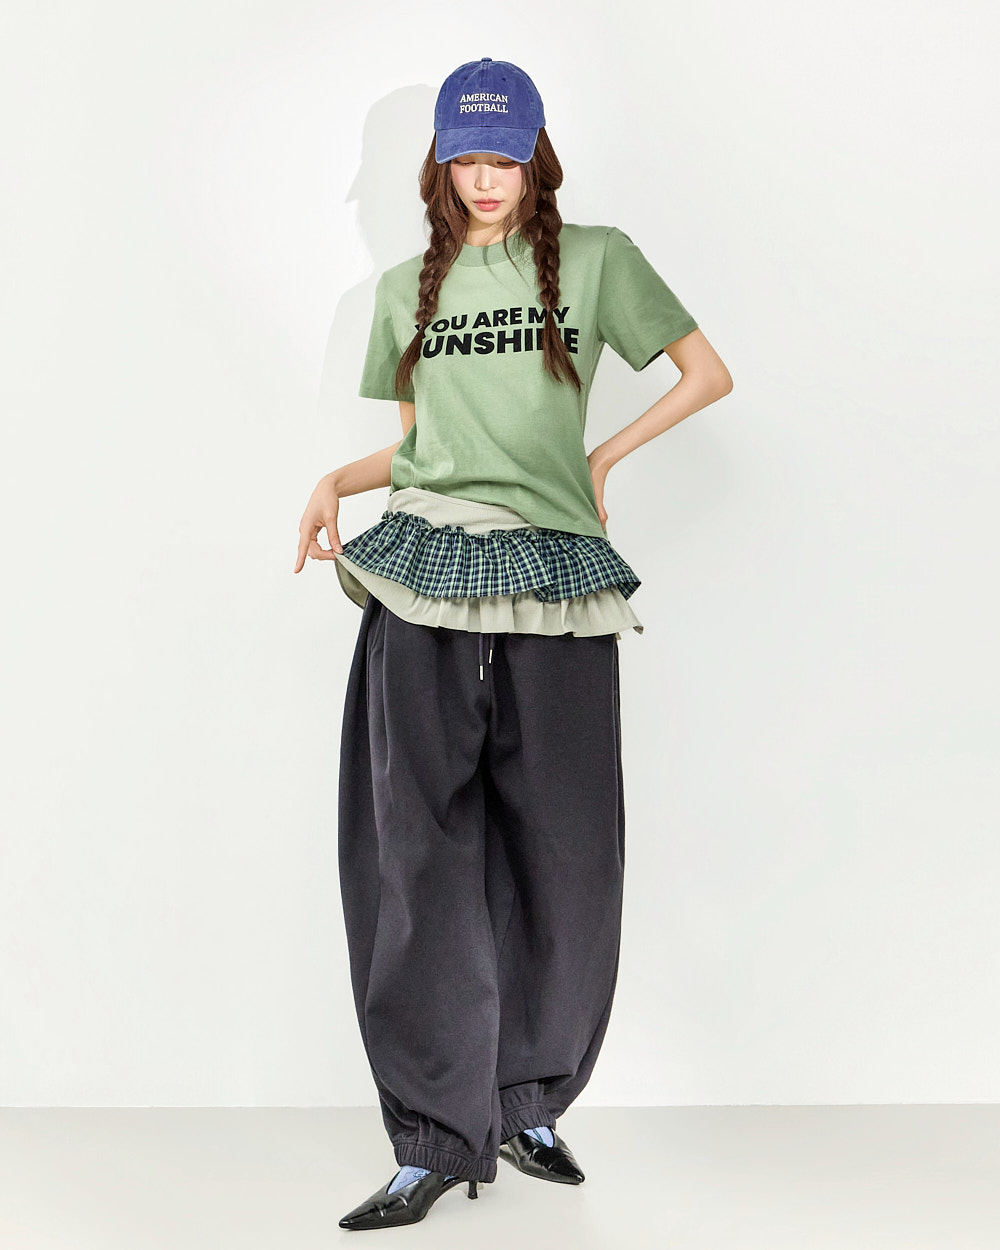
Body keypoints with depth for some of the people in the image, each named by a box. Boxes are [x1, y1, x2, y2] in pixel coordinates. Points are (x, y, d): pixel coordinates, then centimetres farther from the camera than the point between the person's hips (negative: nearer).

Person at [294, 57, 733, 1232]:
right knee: (419, 840, -6)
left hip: (554, 573, -1)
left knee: (561, 847, 0)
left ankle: (527, 1103, 16)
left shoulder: (596, 258, 9)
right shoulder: (407, 288, 18)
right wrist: (336, 483, 4)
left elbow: (708, 374, 10)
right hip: (423, 569, 1)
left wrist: (602, 457, 5)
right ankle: (438, 1135, -1)